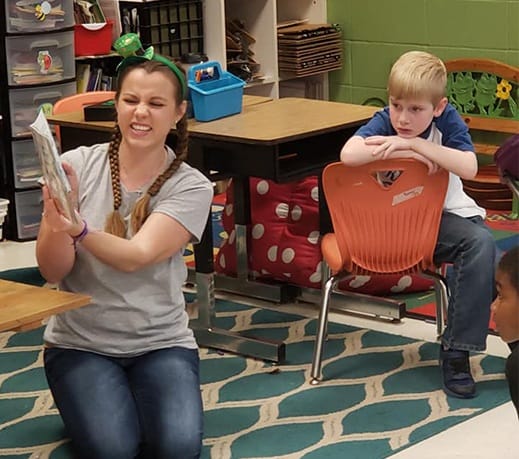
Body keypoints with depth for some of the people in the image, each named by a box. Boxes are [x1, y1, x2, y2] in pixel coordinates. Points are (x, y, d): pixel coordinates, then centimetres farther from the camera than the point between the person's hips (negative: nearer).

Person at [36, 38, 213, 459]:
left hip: (162, 343, 0)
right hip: (80, 344, 0)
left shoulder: (191, 187, -7)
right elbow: (53, 272, -10)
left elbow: (136, 257, -23)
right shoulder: (79, 165, -5)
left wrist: (79, 230, -43)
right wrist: (56, 223, -31)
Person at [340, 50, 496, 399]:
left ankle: (456, 350, -20)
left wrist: (416, 144, -29)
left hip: (443, 215, 2)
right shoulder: (384, 122, -10)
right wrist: (406, 152, -29)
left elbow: (469, 168, -25)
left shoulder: (447, 120, -9)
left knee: (481, 242, -29)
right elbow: (348, 154, -30)